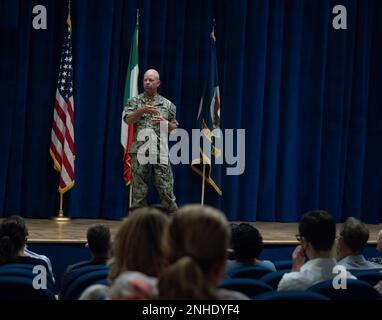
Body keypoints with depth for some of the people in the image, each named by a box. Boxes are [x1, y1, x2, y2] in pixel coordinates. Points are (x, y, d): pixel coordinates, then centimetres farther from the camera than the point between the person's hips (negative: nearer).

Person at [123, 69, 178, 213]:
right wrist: (142, 110, -20)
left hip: (161, 152, 0)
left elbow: (174, 128, 15)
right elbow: (128, 120, -5)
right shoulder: (135, 101, 9)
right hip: (139, 151, 0)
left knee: (166, 190, -3)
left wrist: (165, 122, -6)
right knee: (139, 192, 2)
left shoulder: (167, 104, 12)